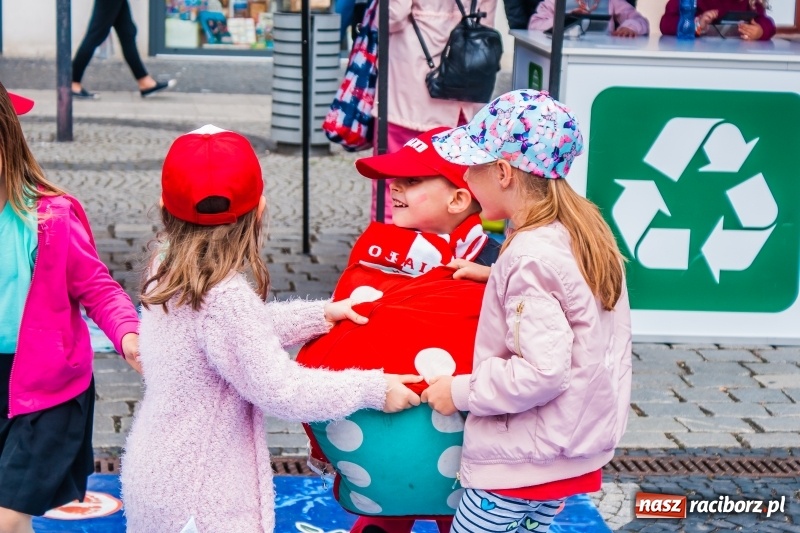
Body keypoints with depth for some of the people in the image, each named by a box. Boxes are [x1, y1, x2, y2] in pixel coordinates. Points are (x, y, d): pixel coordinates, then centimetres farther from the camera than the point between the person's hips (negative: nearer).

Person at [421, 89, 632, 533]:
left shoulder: (531, 258, -25)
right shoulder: (587, 231, 2)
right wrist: (498, 278, 7)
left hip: (522, 460, -9)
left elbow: (541, 372, -28)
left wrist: (460, 391, -16)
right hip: (574, 445, 9)